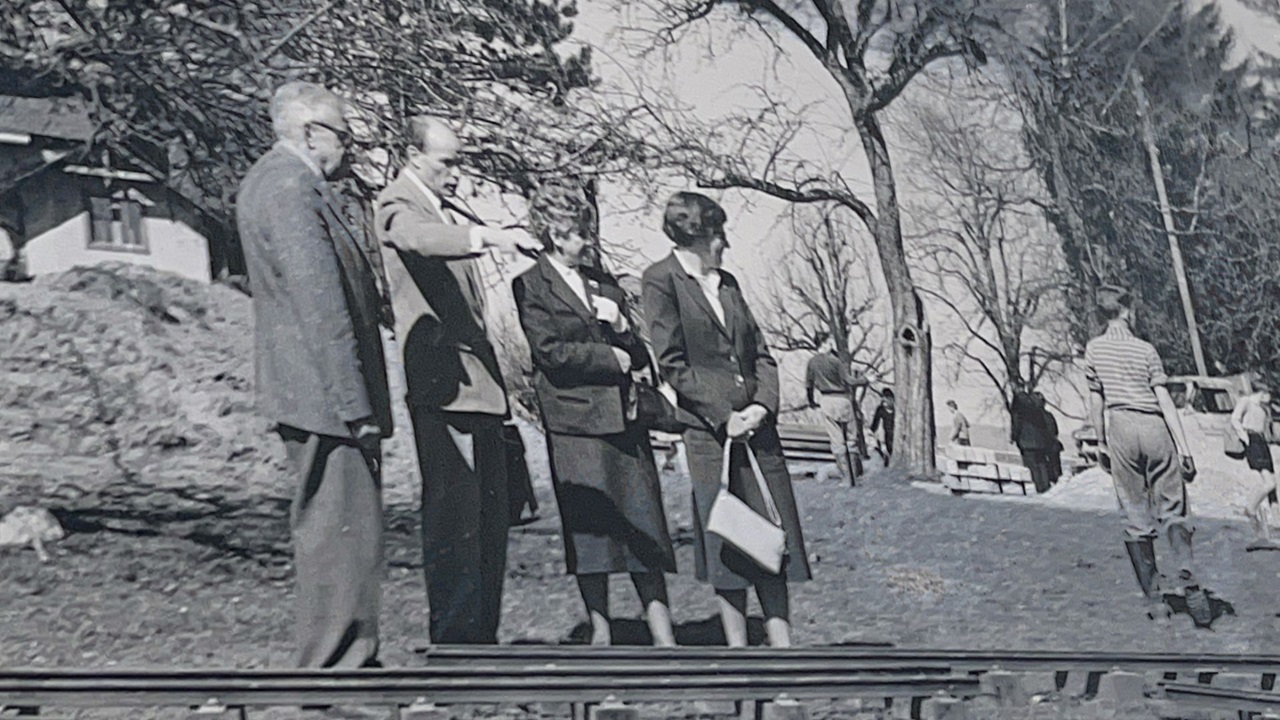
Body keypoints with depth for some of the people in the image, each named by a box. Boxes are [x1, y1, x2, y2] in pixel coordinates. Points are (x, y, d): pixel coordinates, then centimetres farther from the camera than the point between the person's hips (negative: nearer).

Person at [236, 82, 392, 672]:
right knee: (341, 530, -8)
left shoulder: (276, 180, 19)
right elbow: (320, 304, -21)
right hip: (324, 393, -11)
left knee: (327, 529, 16)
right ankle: (338, 662, -3)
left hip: (308, 395, 11)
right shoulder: (289, 186, -16)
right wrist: (355, 403, -21)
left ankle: (344, 658, 24)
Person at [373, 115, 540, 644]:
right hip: (443, 383, -9)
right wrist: (485, 237, -46)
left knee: (490, 516, 9)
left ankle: (482, 636, 16)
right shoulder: (397, 206, -4)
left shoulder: (444, 212, 24)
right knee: (453, 512, -10)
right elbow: (419, 239, -29)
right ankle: (453, 640, -7)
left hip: (479, 382, 9)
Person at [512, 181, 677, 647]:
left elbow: (640, 357, 19)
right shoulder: (531, 286, 2)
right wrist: (612, 358, -2)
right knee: (588, 524, -2)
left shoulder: (604, 286, 20)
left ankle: (661, 630, 0)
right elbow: (552, 351, -9)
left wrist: (620, 325, -1)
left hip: (623, 416, 5)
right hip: (574, 418, -5)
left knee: (643, 521, -1)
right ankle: (600, 629, 8)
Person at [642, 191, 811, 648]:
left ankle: (782, 648, 8)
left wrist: (763, 405, -3)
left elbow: (761, 352, 15)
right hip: (708, 431, -6)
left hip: (757, 425, 6)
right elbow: (671, 362, -8)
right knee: (726, 544, -2)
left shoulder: (727, 282, 18)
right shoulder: (662, 280, -4)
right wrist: (723, 416, -12)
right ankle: (737, 650, 7)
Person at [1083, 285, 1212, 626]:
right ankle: (1185, 574, -15)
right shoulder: (1146, 349, 1)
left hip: (1121, 426, 1)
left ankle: (1154, 598, 4)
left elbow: (1096, 399, 8)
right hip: (1154, 426, -1)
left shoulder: (1094, 349, 6)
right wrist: (1183, 446, -2)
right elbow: (1165, 400, -2)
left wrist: (1102, 441, 17)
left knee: (1136, 515, 4)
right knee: (1172, 508, 5)